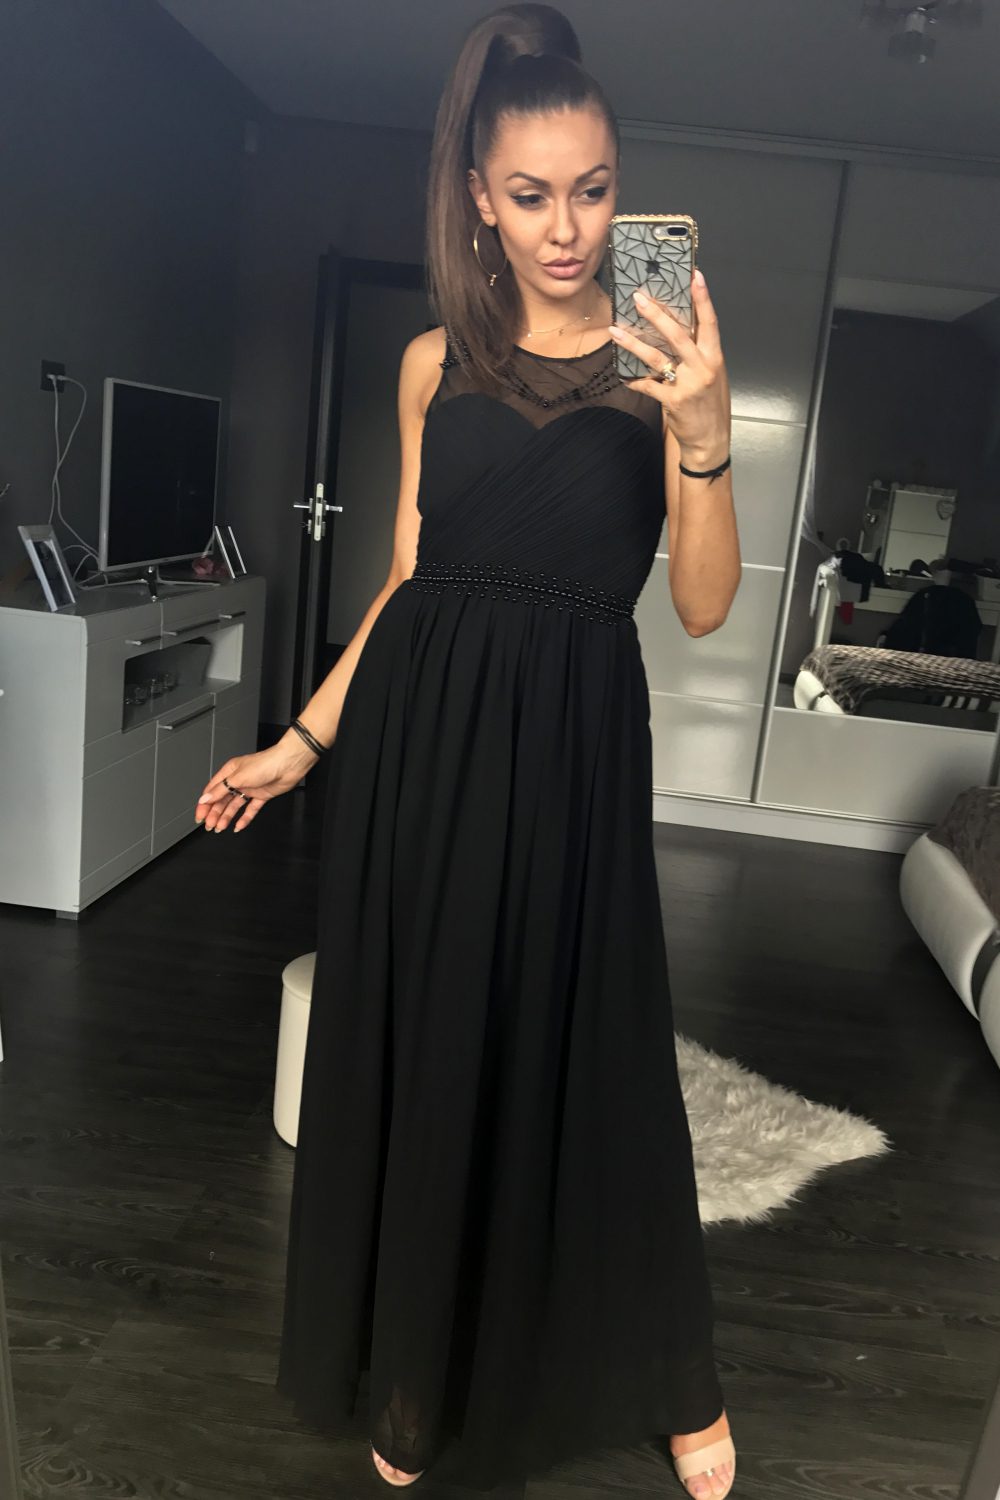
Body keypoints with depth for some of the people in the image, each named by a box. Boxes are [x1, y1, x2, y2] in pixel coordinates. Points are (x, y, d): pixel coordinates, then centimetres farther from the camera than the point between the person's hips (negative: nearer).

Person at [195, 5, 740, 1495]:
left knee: (586, 1050, 7)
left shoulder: (661, 362, 0)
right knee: (417, 1050, 12)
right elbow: (409, 580, 11)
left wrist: (704, 438, -20)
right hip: (416, 735, 3)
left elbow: (705, 607, -5)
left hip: (571, 750, -2)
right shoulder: (436, 361, 8)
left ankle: (672, 1380, 36)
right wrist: (304, 740, 9)